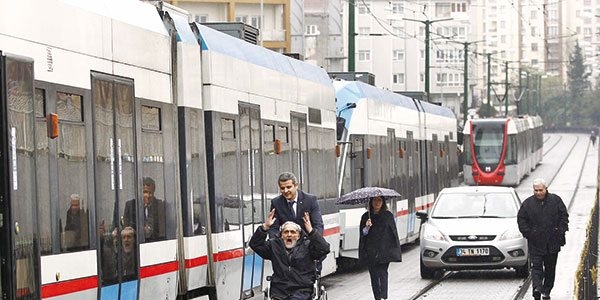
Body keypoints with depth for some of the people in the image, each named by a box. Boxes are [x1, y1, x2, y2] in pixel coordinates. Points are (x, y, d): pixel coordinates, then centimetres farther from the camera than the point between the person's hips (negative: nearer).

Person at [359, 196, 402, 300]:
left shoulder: (388, 215, 5)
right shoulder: (366, 217, 7)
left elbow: (393, 232, 6)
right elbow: (362, 234, 6)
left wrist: (396, 251, 2)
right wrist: (366, 227, -16)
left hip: (385, 250, -2)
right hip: (371, 251, 2)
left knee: (383, 273, -13)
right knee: (374, 275, 4)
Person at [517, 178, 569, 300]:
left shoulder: (556, 200, 1)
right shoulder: (528, 203, 0)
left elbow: (564, 216, 7)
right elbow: (521, 219, 5)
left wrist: (561, 231, -2)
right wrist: (527, 233, -5)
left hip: (553, 241, 2)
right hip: (535, 242, -1)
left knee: (550, 268, 9)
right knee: (536, 266, -13)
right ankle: (537, 288, -24)